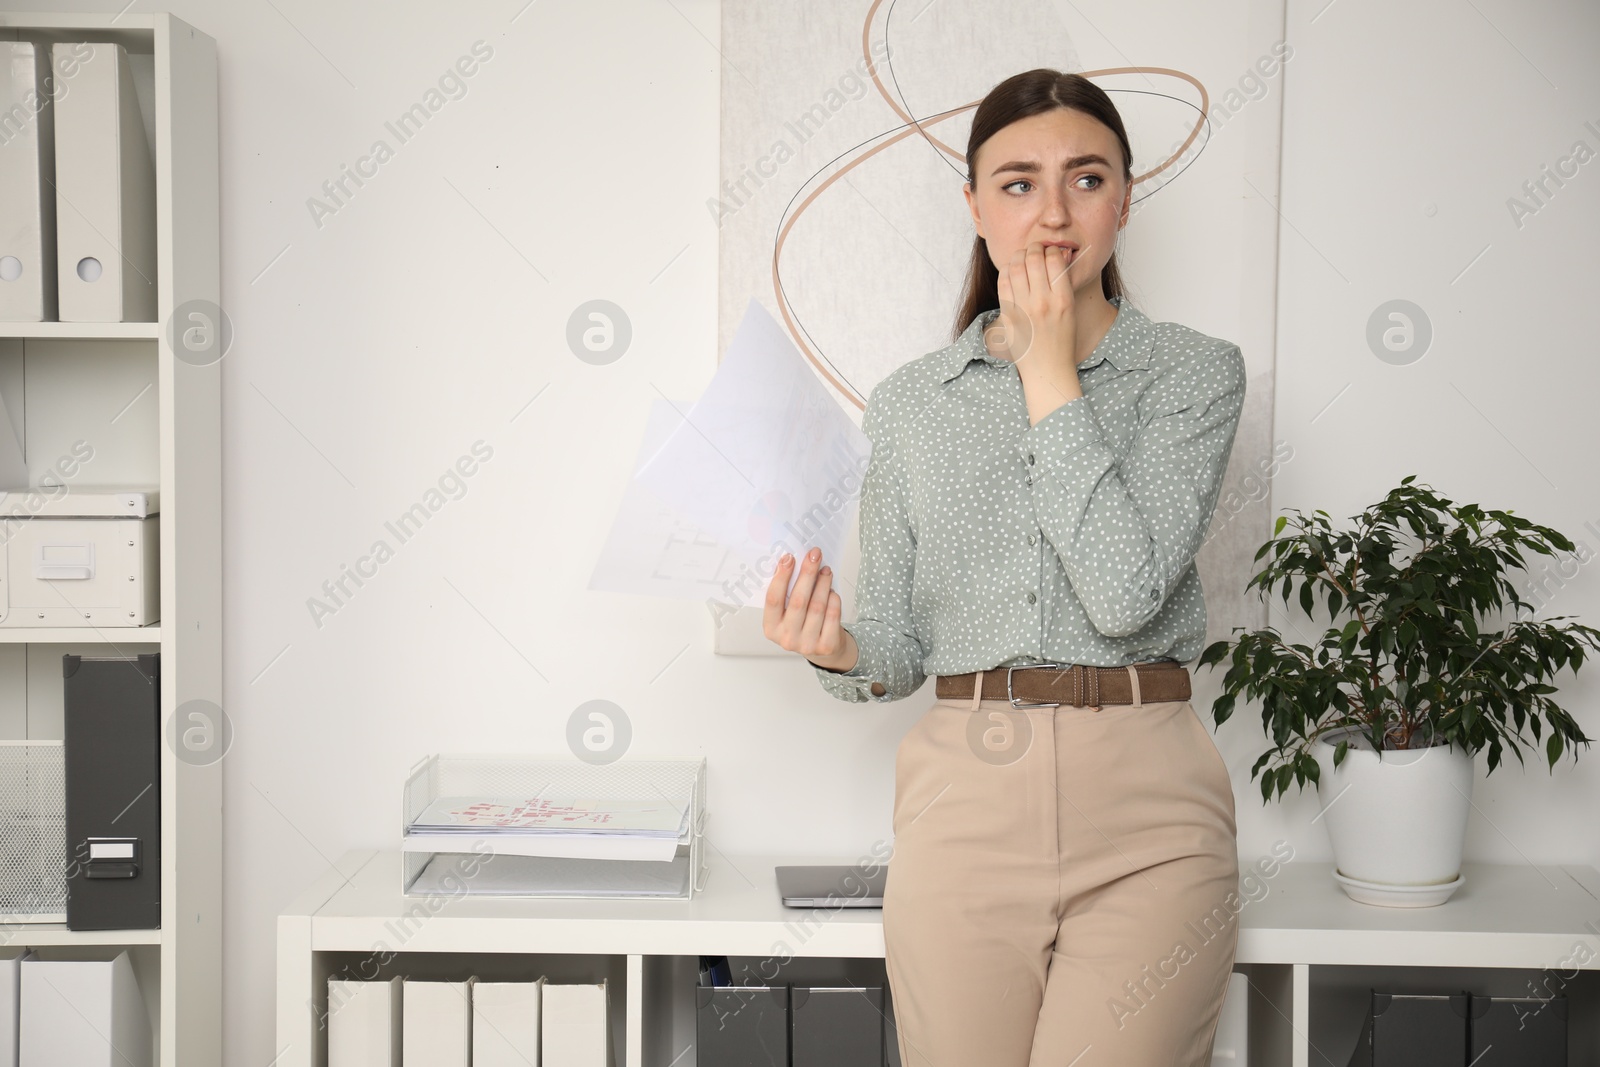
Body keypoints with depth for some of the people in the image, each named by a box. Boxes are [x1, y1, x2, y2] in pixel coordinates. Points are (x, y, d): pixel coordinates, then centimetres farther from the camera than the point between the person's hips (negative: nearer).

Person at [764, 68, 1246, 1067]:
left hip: (1144, 808, -2)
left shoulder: (1195, 372, 1)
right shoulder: (910, 400, 9)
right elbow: (899, 648, 11)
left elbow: (1126, 591, -15)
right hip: (964, 805, 2)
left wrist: (1052, 373, -9)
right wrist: (840, 651, -13)